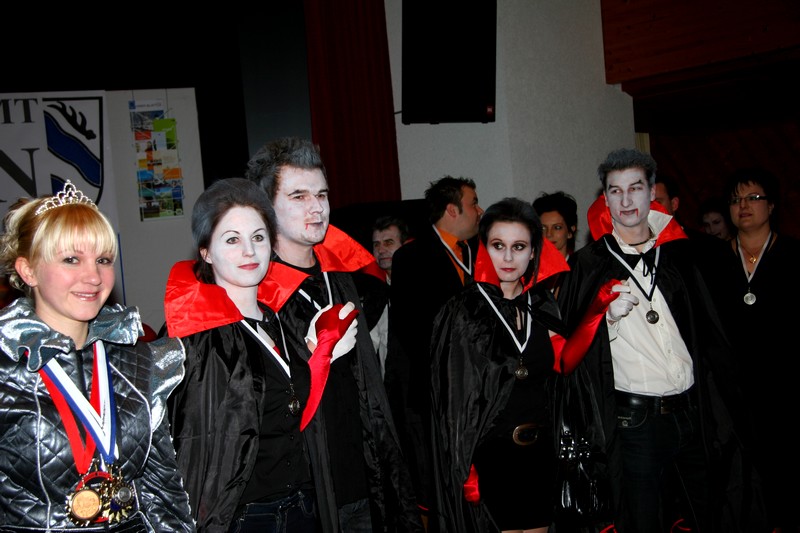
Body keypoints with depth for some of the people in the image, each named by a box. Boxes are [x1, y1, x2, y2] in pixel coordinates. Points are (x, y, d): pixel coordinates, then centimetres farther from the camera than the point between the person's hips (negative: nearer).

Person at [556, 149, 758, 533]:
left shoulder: (678, 253, 7)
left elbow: (710, 334, 10)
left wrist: (727, 408, 7)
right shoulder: (587, 264, -3)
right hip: (635, 418, -3)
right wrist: (608, 317, -19)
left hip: (694, 411, 4)